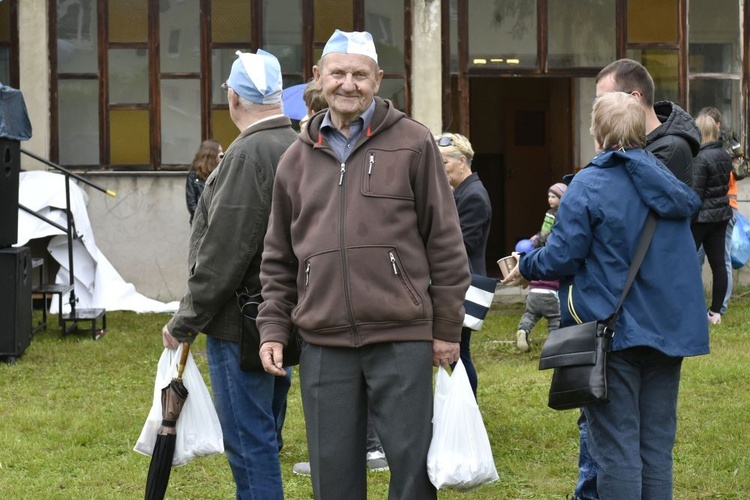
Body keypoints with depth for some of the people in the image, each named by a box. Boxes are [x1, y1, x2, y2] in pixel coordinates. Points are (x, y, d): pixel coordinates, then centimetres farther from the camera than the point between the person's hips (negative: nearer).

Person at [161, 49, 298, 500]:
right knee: (264, 440, 18)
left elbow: (223, 253, -20)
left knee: (251, 445, -5)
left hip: (241, 323, -9)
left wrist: (185, 322, -11)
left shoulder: (249, 154, -18)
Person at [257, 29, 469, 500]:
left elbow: (444, 241, 1)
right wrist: (273, 328, 9)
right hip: (324, 344, 4)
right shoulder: (298, 158, 13)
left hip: (402, 337, -3)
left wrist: (447, 328, -1)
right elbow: (279, 258, 19)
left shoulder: (413, 143, 1)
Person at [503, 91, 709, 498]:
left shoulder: (589, 185, -12)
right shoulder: (669, 182, 9)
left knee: (616, 449, -2)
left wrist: (526, 267, 9)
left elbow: (561, 257, -13)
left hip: (612, 331, -6)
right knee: (656, 447, 10)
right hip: (668, 328, 6)